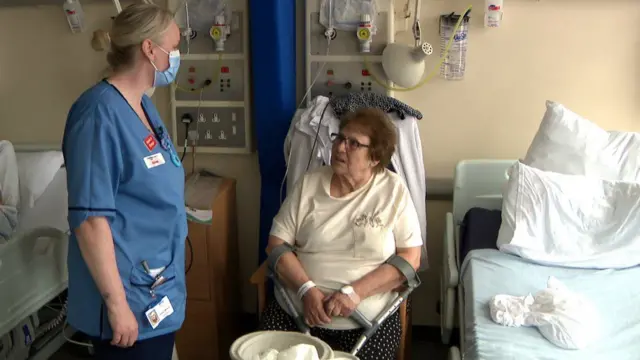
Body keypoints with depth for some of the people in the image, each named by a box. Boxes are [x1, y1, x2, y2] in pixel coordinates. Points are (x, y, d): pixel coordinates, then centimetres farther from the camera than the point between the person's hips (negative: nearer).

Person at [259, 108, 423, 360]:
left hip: (368, 321, -1)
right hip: (295, 311, 2)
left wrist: (355, 292, -16)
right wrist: (306, 289, -14)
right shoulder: (309, 183, 3)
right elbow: (277, 244, 2)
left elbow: (410, 258, -6)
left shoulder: (393, 190, -2)